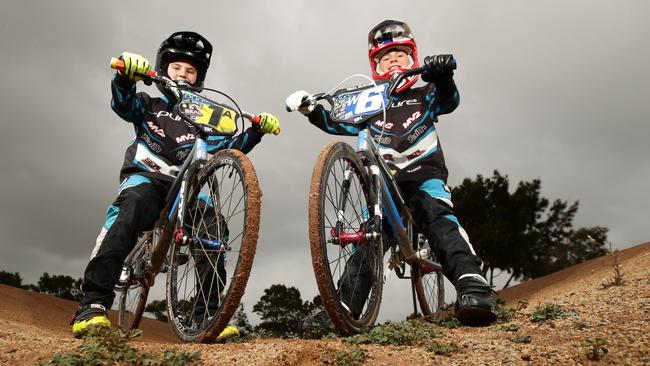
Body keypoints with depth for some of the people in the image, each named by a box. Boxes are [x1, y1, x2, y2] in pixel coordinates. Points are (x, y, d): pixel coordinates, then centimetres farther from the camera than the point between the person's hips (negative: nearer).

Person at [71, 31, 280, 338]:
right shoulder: (150, 105, 20)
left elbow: (228, 147, 12)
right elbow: (123, 104, -3)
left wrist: (256, 130, -4)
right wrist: (126, 74, -24)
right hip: (146, 178, -2)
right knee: (134, 205, -36)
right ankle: (93, 304, -39)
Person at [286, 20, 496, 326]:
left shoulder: (423, 96, 18)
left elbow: (447, 100, -3)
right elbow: (337, 123, 15)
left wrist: (443, 75, -26)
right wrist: (310, 109, -2)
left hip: (424, 175, -2)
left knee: (441, 223, -28)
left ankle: (473, 288, -41)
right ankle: (343, 308, -6)